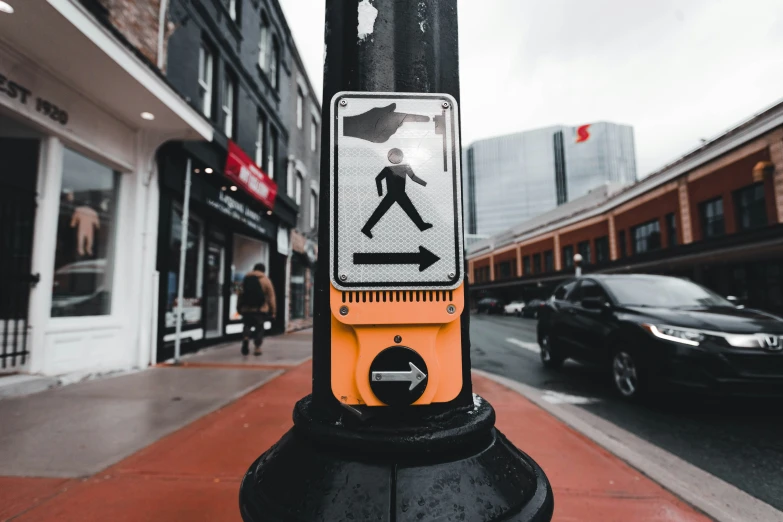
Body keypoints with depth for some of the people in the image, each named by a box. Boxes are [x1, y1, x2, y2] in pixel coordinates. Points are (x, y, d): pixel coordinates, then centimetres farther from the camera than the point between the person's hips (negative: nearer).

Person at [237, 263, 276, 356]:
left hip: (246, 309, 2)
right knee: (259, 327, 9)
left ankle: (246, 338, -13)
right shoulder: (266, 280, -2)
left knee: (247, 325, 15)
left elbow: (241, 294, 11)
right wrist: (273, 311, 1)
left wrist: (239, 308, 19)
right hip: (261, 310, -2)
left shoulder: (246, 279, 8)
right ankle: (257, 348, 7)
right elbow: (271, 297, -4)